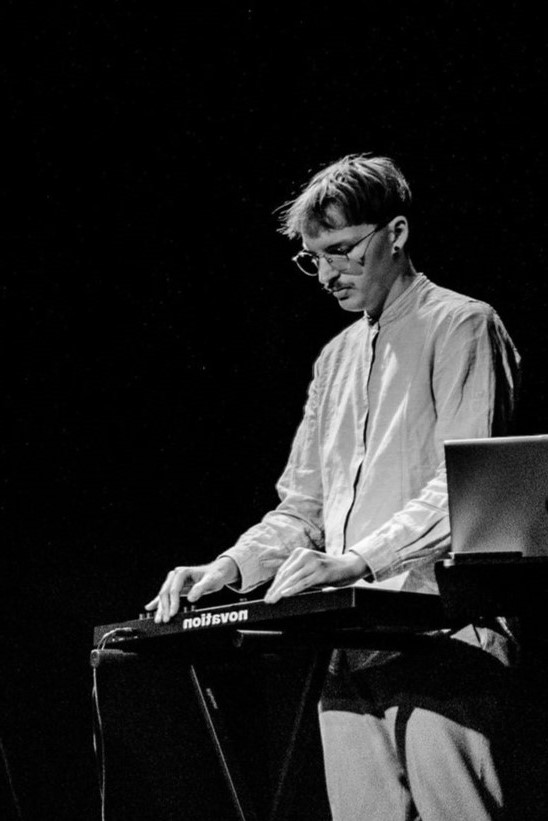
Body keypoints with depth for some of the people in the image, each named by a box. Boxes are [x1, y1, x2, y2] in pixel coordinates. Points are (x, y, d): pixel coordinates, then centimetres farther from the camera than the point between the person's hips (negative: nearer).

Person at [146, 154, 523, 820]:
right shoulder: (336, 358, 23)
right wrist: (230, 570, 5)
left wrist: (357, 561, -23)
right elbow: (302, 507, 23)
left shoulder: (462, 327, 0)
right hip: (350, 647, 7)